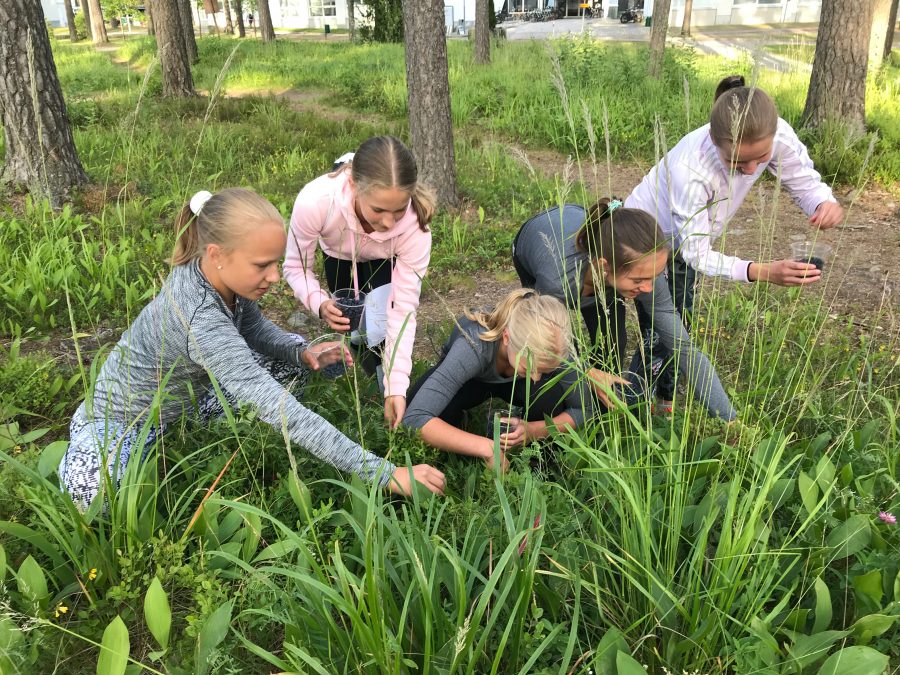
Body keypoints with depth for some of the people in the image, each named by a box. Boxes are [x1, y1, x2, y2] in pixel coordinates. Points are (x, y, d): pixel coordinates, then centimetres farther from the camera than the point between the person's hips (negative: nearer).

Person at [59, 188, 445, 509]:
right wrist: (384, 474, -47)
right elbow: (283, 414, -47)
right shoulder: (199, 320, -42)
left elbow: (255, 329, 2)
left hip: (186, 391, 7)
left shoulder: (221, 276, -19)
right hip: (123, 418, -7)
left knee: (291, 363, -4)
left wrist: (302, 352, -22)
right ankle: (76, 457, 2)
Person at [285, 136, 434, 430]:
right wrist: (320, 303, -47)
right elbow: (296, 267, -25)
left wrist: (396, 388, -39)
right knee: (350, 322, -9)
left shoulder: (414, 223, -41)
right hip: (339, 256, 1)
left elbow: (403, 309, -35)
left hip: (385, 262, 0)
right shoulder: (314, 202, -45)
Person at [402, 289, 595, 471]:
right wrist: (487, 447, -52)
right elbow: (414, 418, -51)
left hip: (513, 381, 2)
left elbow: (585, 409, -19)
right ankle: (448, 459, -2)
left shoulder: (552, 348, -34)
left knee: (551, 394, -32)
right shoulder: (474, 345, -44)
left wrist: (533, 431, -35)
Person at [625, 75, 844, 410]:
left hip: (682, 242, 5)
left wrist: (826, 203, -37)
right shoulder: (689, 169, -42)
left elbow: (805, 181, -12)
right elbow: (697, 254, -34)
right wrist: (762, 272, -47)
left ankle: (666, 398, 34)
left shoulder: (778, 136, -28)